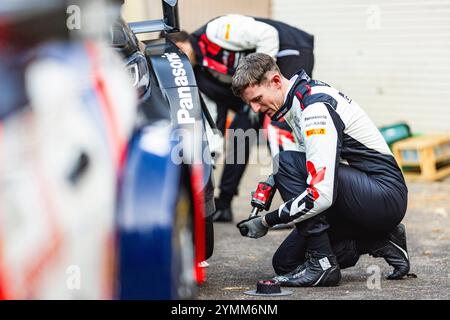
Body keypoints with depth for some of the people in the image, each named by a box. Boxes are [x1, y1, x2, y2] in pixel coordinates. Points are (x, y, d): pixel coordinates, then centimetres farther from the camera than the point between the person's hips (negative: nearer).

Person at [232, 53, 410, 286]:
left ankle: (322, 263, -17)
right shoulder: (299, 99, 8)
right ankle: (380, 243, 11)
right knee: (285, 262, 6)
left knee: (285, 162, -23)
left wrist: (266, 221, -19)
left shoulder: (316, 107, -23)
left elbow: (321, 195, -30)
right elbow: (313, 167, 21)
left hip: (384, 199, -10)